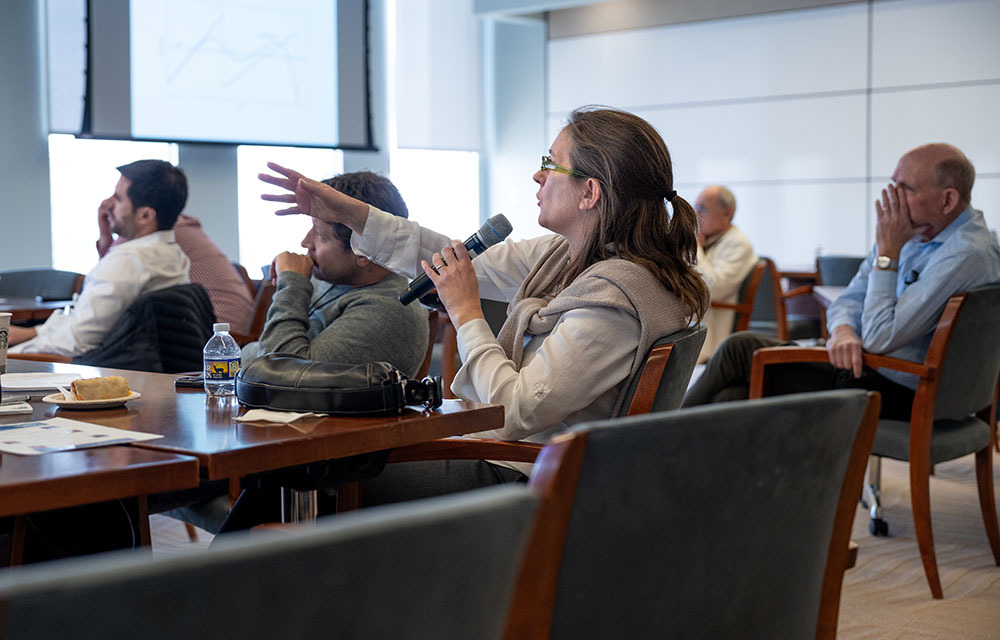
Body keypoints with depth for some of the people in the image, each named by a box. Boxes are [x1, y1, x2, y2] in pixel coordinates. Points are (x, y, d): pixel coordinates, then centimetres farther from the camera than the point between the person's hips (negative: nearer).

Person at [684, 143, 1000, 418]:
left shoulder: (967, 255, -21)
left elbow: (880, 338, -24)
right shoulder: (913, 230, 9)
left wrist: (887, 252, -17)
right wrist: (843, 330, -14)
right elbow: (851, 298, 11)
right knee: (732, 399, -9)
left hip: (896, 394, -9)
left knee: (741, 349, -12)